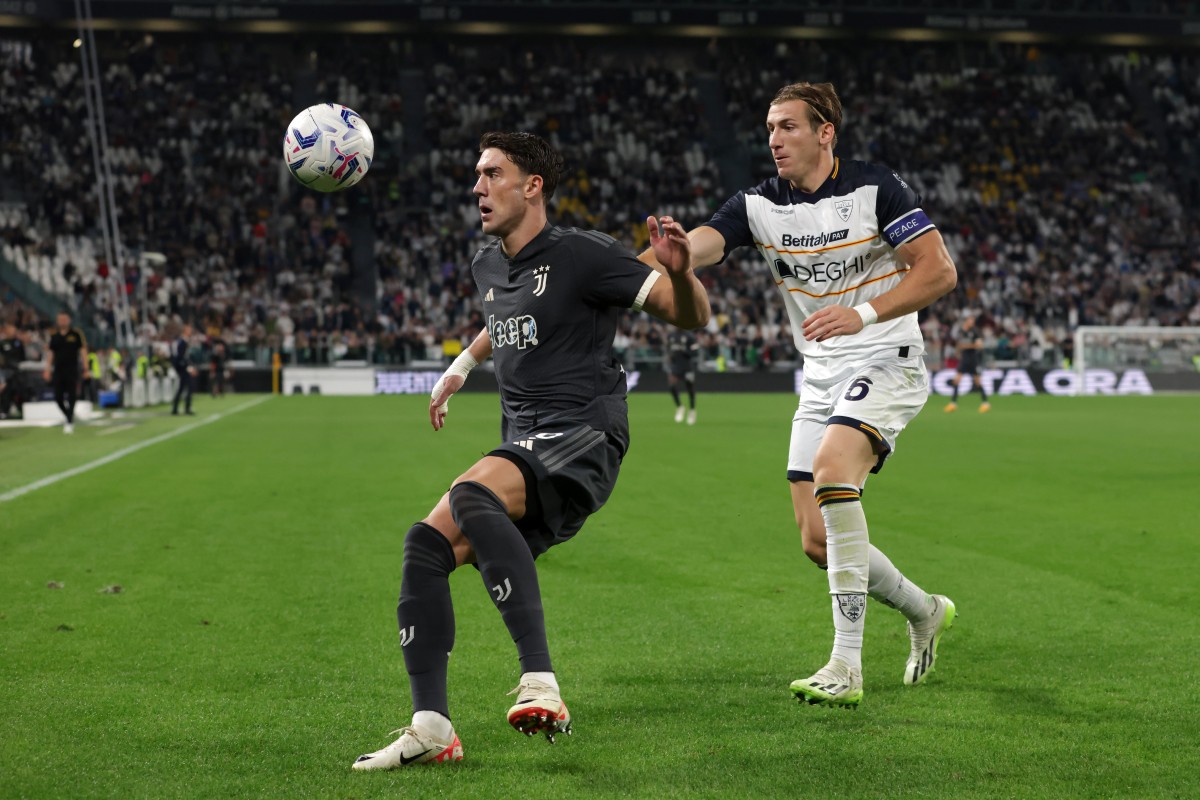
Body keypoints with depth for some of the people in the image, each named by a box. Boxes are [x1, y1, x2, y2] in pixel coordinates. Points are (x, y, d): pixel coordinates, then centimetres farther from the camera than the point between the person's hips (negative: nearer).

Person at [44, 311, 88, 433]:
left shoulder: (76, 334, 1)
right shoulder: (54, 336, 9)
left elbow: (83, 350, 1)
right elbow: (50, 353, 14)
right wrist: (48, 370, 7)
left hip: (72, 371, -3)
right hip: (58, 371, 3)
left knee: (71, 397, -8)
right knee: (58, 397, 0)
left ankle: (70, 423, -3)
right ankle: (69, 417, 23)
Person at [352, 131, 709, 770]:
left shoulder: (581, 255, -6)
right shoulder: (487, 267, 18)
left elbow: (690, 316, -9)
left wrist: (680, 271, -28)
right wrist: (461, 365, 41)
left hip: (582, 440, -8)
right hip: (523, 446, 8)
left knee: (471, 494, -35)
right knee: (425, 544, -9)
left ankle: (540, 682, -42)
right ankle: (431, 727, -9)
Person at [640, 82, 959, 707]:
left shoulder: (876, 188, -9)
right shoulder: (758, 205, 1)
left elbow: (939, 270, -11)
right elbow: (698, 245, -17)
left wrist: (863, 313, -24)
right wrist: (660, 254, -41)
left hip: (885, 360, -6)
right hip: (821, 375, 6)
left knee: (832, 470, -31)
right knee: (817, 541, 2)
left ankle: (847, 666, -28)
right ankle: (924, 611, 32)